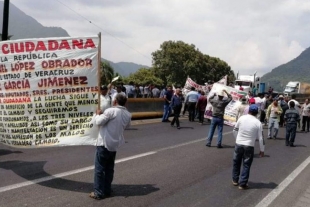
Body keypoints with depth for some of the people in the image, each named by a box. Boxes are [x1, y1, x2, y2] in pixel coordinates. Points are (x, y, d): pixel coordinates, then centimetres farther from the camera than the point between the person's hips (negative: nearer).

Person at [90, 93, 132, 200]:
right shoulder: (128, 115, 4)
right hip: (115, 144, 6)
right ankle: (107, 190, 21)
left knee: (99, 168, 2)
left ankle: (99, 193, 4)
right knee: (109, 168, 16)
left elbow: (99, 122, -13)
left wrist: (98, 114, 4)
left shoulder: (111, 111, -16)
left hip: (104, 143, -6)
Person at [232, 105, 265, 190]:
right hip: (249, 146, -2)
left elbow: (234, 130, 7)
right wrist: (262, 150, 5)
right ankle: (242, 184, 10)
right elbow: (261, 138, -5)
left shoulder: (242, 118, -2)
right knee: (246, 165, 8)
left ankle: (235, 180, 30)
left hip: (238, 144, 2)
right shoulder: (258, 123, -7)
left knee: (236, 162, 19)